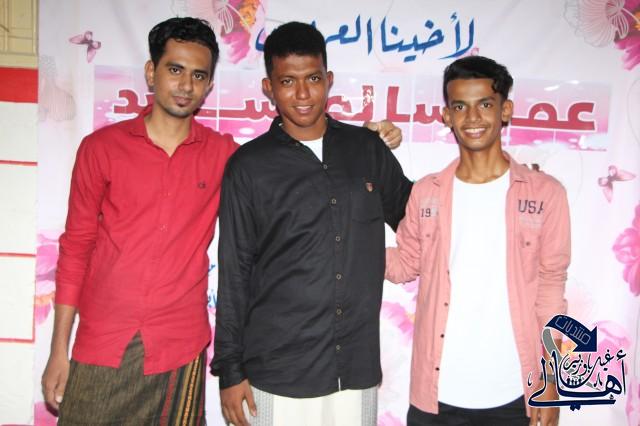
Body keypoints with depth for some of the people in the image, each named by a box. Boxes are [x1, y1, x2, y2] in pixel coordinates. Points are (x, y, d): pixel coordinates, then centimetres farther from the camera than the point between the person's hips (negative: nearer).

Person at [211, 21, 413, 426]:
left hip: (357, 370, 2)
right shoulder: (249, 166, -3)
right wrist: (230, 369, 1)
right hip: (277, 373, -2)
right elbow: (234, 272, 0)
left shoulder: (367, 149, 4)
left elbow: (410, 213, 19)